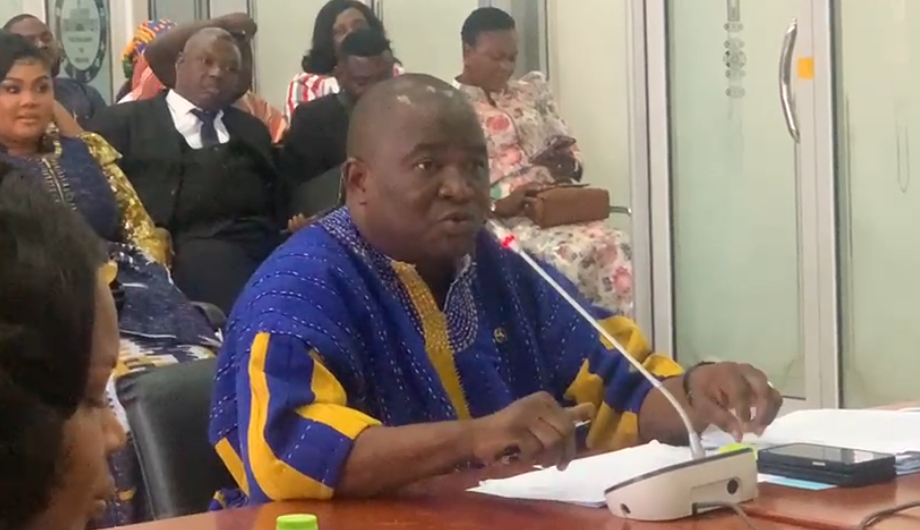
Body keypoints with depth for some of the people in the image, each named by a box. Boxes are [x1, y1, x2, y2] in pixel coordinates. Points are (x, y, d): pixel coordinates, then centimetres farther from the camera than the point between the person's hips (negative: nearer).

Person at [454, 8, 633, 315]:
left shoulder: (531, 93, 21)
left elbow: (569, 150, 20)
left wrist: (565, 162, -5)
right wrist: (498, 204, -19)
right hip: (498, 219, -5)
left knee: (613, 245, -26)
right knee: (574, 252, -33)